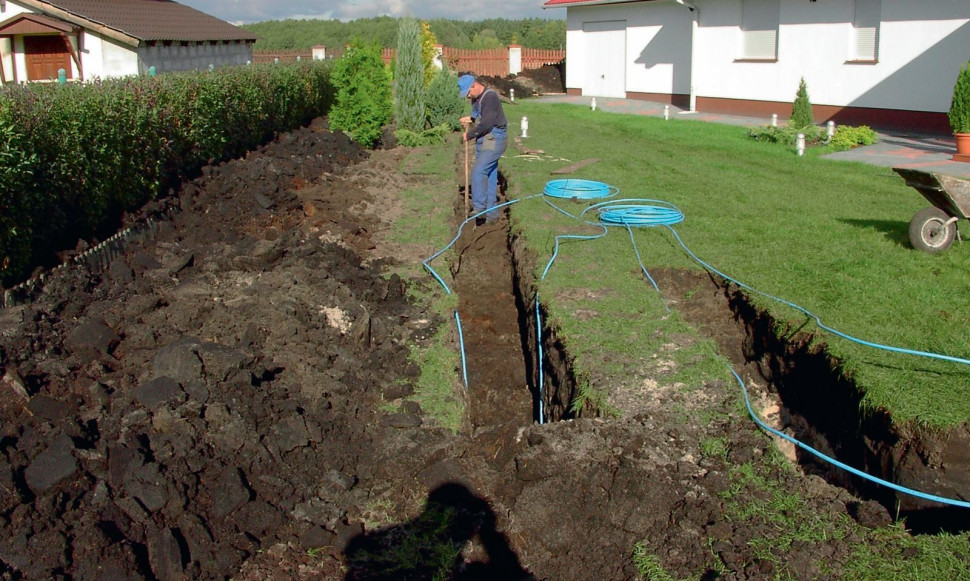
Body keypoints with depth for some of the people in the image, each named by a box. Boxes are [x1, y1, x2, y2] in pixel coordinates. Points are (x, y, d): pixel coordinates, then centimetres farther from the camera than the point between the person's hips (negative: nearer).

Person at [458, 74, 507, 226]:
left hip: (494, 140, -10)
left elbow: (486, 123, -24)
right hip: (483, 141, 10)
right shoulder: (476, 98, 12)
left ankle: (479, 208, -16)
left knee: (478, 171, -19)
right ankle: (491, 213, 16)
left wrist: (469, 135, -13)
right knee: (489, 177, 11)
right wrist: (470, 118, 8)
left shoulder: (490, 97, -18)